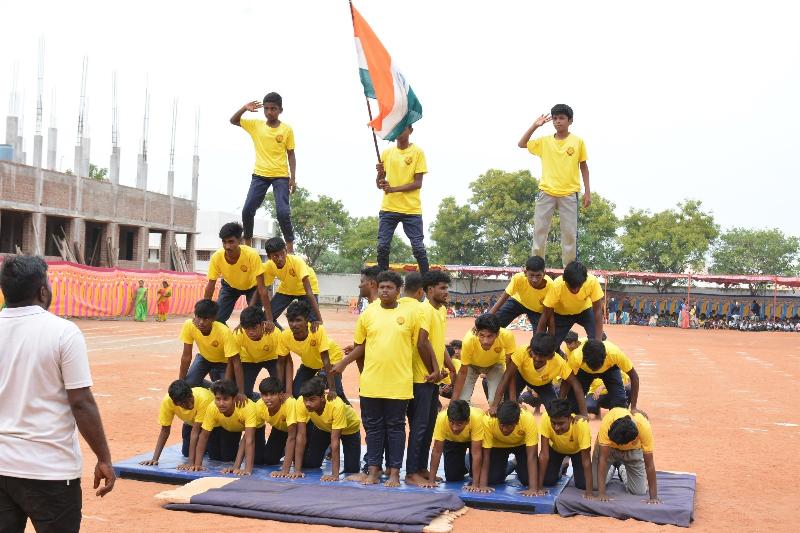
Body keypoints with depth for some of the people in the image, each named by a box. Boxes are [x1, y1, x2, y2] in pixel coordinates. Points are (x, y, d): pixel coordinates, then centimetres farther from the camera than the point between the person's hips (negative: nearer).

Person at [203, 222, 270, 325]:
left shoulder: (252, 255, -37)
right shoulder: (216, 257, -30)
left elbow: (261, 288, -34)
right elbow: (210, 286, -17)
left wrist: (269, 319, -37)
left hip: (251, 285, -2)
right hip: (229, 286, 2)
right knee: (216, 318, -10)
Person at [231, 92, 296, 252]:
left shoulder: (287, 129, -1)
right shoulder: (255, 125, 4)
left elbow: (291, 155, 2)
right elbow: (233, 120, 10)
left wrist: (293, 178, -5)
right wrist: (245, 108, -7)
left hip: (281, 176, -3)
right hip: (260, 175, 3)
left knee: (283, 212, -13)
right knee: (247, 210, -3)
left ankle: (290, 247, -4)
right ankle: (247, 244, 12)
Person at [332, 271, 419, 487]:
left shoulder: (409, 314, 0)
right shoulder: (368, 313, 5)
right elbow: (360, 345, 12)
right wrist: (343, 363, 3)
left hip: (399, 383, -2)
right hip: (371, 383, 2)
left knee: (395, 427, 5)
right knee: (373, 427, 9)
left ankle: (394, 472, 13)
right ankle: (373, 470, 18)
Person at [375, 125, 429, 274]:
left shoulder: (418, 152, 0)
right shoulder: (386, 152, 10)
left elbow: (418, 183, -6)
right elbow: (378, 184, 11)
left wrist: (394, 189, -18)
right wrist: (380, 174, -11)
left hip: (411, 209, -3)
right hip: (388, 208, 3)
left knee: (418, 247, -4)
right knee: (382, 246, -2)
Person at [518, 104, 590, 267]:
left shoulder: (578, 141, 3)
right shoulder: (544, 141, 7)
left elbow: (583, 166, 7)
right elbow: (521, 144, 11)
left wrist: (587, 191, 3)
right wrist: (535, 126, 2)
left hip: (569, 194, -1)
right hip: (546, 192, 1)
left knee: (570, 233, 2)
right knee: (540, 230, 3)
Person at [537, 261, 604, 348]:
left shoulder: (592, 281, -35)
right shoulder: (557, 286, -36)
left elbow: (598, 310, -30)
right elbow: (546, 314, -28)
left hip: (585, 309, 0)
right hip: (561, 313, 0)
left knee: (595, 340, -20)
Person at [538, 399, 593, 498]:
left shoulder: (581, 424, -42)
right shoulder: (545, 419, -39)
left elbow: (586, 459, -35)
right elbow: (544, 454, -33)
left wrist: (589, 491, -38)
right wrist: (539, 486, -33)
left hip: (577, 450, -1)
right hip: (555, 448, 1)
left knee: (582, 484, -14)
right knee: (547, 481, -13)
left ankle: (575, 470, 19)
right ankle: (561, 468, 20)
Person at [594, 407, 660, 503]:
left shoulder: (644, 426, -38)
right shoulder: (607, 423, -40)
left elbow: (649, 464, -31)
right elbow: (602, 458, -36)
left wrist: (653, 497, -30)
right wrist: (601, 493, -39)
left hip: (633, 449, 0)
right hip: (608, 447, 0)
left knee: (639, 491, -7)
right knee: (594, 485, -9)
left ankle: (623, 470, 25)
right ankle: (613, 469, 23)